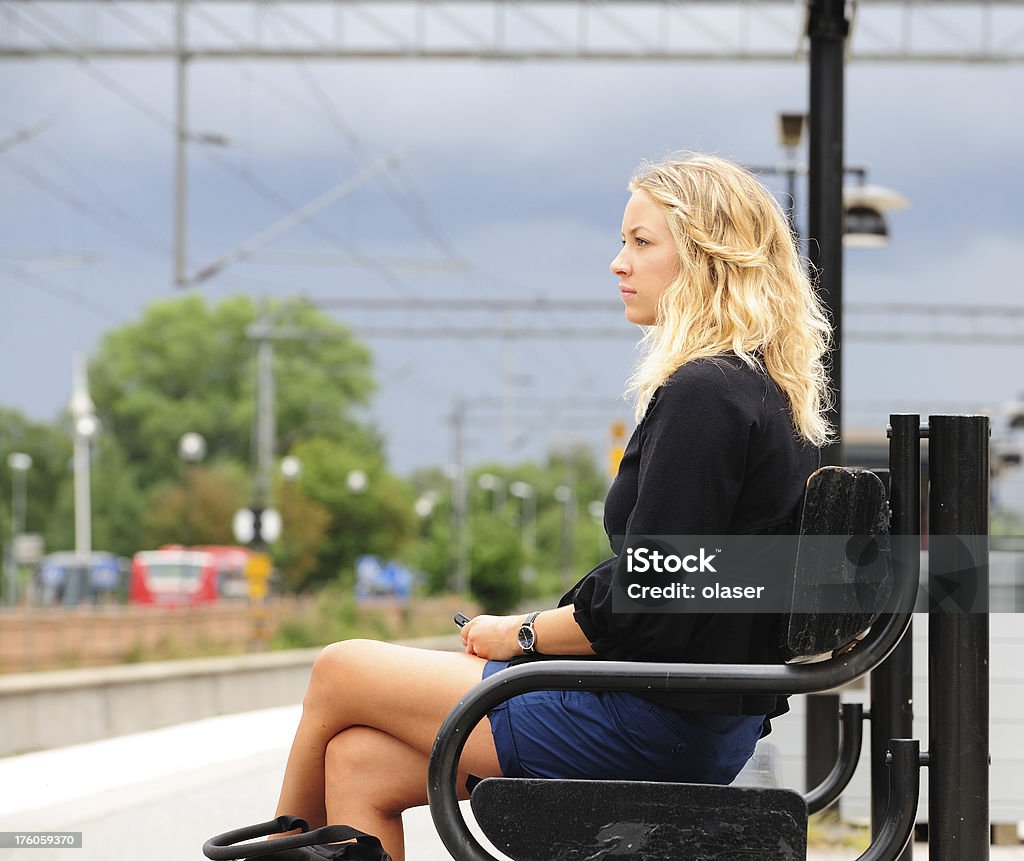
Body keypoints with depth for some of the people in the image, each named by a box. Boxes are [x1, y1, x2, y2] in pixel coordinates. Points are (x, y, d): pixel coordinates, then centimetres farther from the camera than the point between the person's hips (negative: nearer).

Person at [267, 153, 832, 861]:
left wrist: (521, 634, -6)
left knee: (339, 673, 6)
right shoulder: (764, 394, 13)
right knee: (359, 763, 6)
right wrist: (536, 630, 10)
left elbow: (645, 604, -22)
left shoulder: (701, 396, -18)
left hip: (658, 724, -9)